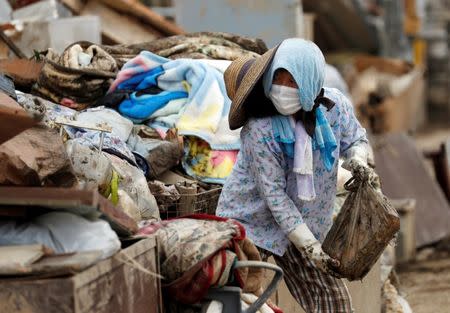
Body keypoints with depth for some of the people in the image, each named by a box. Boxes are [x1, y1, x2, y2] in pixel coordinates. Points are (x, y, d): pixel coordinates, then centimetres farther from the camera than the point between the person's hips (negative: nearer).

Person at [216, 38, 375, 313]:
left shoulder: (335, 105, -13)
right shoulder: (259, 128, -26)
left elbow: (355, 139, 8)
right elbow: (273, 193, -24)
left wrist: (357, 159, -18)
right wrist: (308, 245, -25)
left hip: (303, 222, 5)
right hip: (251, 222, -4)